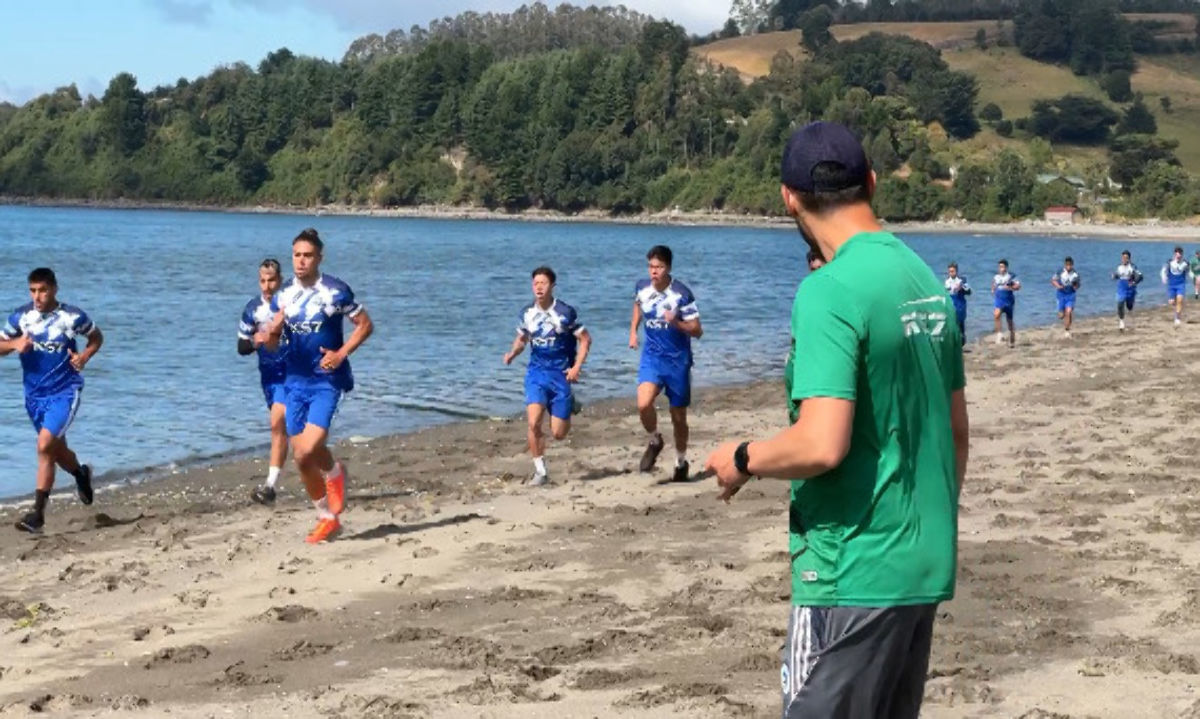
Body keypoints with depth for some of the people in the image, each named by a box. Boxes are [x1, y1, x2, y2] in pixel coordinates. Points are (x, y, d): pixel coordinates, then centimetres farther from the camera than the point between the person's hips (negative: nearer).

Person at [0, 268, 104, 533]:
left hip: (65, 391, -5)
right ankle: (82, 474, 53)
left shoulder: (73, 317, -11)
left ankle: (38, 512, -16)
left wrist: (85, 355, -13)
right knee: (57, 451, 19)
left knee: (45, 445, -21)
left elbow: (96, 337, 6)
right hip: (35, 394, 5)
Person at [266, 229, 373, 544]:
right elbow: (272, 344, 11)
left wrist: (341, 354, -15)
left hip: (326, 380, -6)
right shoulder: (286, 295, 6)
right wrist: (272, 335, -13)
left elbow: (365, 325, -3)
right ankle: (327, 518, 22)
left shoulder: (336, 291, -9)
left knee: (309, 450, -21)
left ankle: (334, 473, 14)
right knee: (301, 458, 6)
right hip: (295, 381, 6)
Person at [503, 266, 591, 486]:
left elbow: (585, 339, -3)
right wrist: (512, 353, -4)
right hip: (536, 371, 2)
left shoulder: (565, 312, -10)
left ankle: (569, 407, 36)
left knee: (558, 433, 0)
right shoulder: (527, 312, 2)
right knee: (534, 422, -17)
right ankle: (540, 471, -3)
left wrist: (576, 367, -13)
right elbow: (521, 339, 17)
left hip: (561, 374, -2)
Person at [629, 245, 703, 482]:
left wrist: (676, 323, -30)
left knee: (678, 416, 9)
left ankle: (681, 463, 32)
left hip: (678, 360, -2)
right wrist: (633, 331, 12)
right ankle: (654, 441, 8)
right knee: (643, 404, -22)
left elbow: (697, 331, -14)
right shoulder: (641, 287, -4)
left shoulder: (682, 294, -17)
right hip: (652, 356, 2)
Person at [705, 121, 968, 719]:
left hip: (855, 573, -8)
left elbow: (822, 445, -25)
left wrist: (741, 460, -7)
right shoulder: (927, 279, 8)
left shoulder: (829, 290, -17)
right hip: (925, 563, 8)